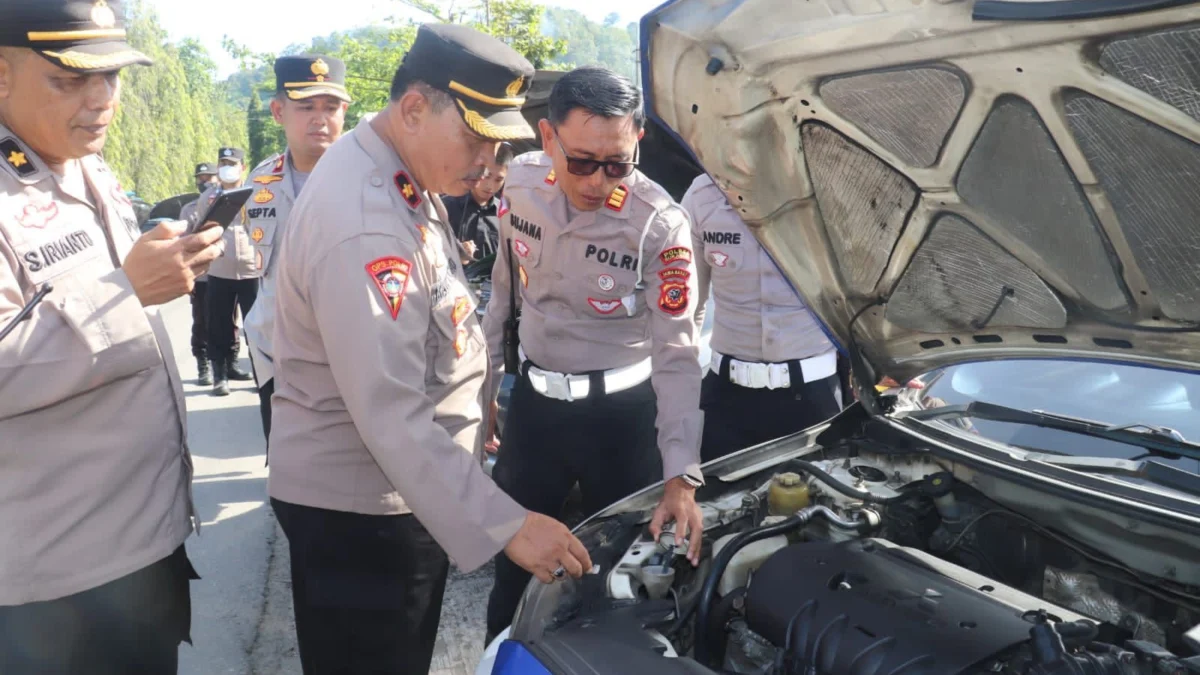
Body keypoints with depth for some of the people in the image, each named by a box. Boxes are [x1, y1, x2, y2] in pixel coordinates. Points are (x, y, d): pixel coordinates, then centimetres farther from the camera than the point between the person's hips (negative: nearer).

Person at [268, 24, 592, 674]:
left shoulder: (407, 180, 3)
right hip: (355, 508, -9)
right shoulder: (362, 225, -30)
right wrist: (503, 525, -31)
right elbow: (391, 415, -33)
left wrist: (474, 406, 19)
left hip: (403, 491, 9)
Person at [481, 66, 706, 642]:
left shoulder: (660, 224, -20)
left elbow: (677, 352, -19)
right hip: (533, 400, 3)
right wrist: (483, 390, 10)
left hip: (621, 412, -3)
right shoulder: (520, 184, -9)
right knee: (513, 559, 16)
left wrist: (681, 477, -27)